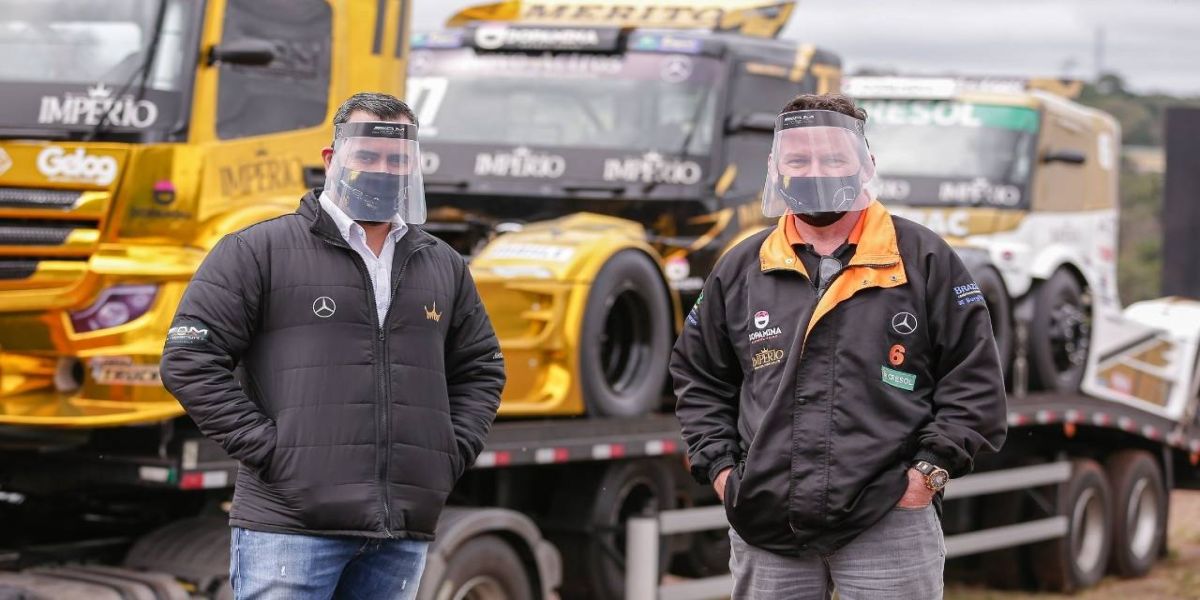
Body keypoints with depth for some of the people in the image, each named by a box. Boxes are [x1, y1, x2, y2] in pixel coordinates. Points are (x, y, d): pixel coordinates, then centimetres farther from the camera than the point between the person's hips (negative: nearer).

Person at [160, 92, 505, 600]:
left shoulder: (445, 268, 17)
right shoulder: (259, 251, 0)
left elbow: (481, 370, 28)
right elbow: (189, 358, -3)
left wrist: (451, 455, 11)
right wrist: (265, 449, -9)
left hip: (402, 537, 5)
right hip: (291, 525, -5)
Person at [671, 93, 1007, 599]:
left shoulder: (924, 261, 2)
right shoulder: (740, 270, 10)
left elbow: (974, 378, 2)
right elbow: (698, 377, 20)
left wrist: (931, 468, -6)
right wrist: (719, 467, 8)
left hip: (889, 524, -3)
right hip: (765, 527, 3)